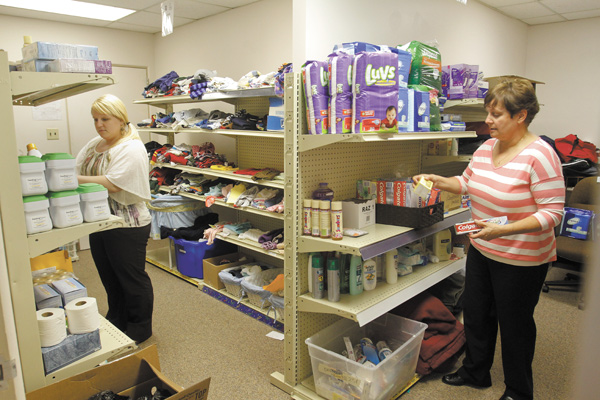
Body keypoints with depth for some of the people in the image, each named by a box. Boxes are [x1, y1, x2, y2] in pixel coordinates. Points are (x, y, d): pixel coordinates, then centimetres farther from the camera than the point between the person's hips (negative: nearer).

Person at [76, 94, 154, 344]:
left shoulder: (132, 148, -16)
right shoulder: (94, 145, 11)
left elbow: (111, 183, -26)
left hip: (127, 227, -8)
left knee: (132, 278, 6)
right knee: (109, 277, 21)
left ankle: (141, 328, 25)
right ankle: (116, 321, 40)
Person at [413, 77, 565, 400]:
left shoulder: (539, 155, -21)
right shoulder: (487, 147, 1)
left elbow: (552, 212, -22)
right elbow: (467, 182, 14)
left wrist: (503, 230, -32)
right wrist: (438, 181, -4)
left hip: (521, 259, -7)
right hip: (481, 250, 7)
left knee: (514, 324, 11)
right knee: (475, 313, 20)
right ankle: (475, 372, 44)